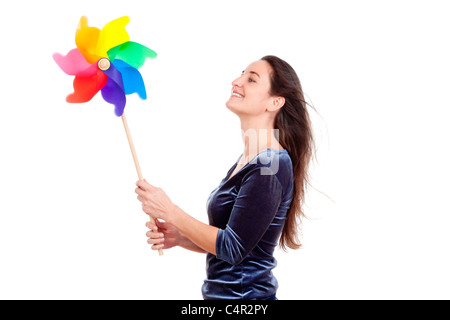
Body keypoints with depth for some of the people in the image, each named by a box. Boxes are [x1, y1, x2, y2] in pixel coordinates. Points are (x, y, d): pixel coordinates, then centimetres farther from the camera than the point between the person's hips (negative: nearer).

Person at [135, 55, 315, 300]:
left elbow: (233, 249, -21)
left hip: (245, 293, -8)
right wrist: (179, 238, -1)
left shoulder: (270, 165, -21)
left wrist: (169, 211, -17)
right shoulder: (247, 160, 6)